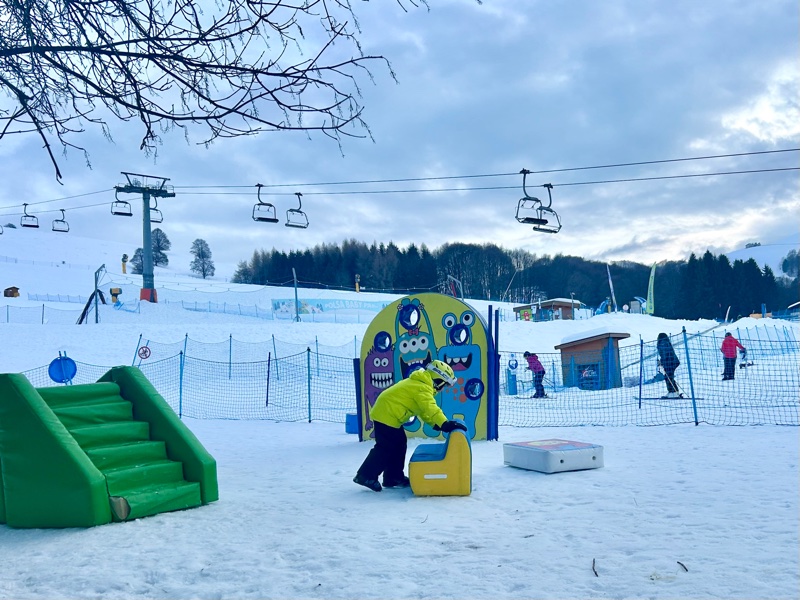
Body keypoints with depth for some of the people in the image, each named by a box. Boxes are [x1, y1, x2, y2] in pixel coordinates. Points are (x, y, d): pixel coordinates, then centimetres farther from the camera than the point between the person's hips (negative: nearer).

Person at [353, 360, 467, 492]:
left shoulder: (419, 383, 15)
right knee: (386, 447, -6)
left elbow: (423, 410, 17)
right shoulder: (423, 388, -18)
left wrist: (435, 424, 6)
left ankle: (394, 477, 19)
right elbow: (431, 409, -32)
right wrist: (445, 424, -39)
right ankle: (365, 476, 0)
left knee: (399, 444, 13)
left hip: (387, 413, 11)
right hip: (386, 415, -11)